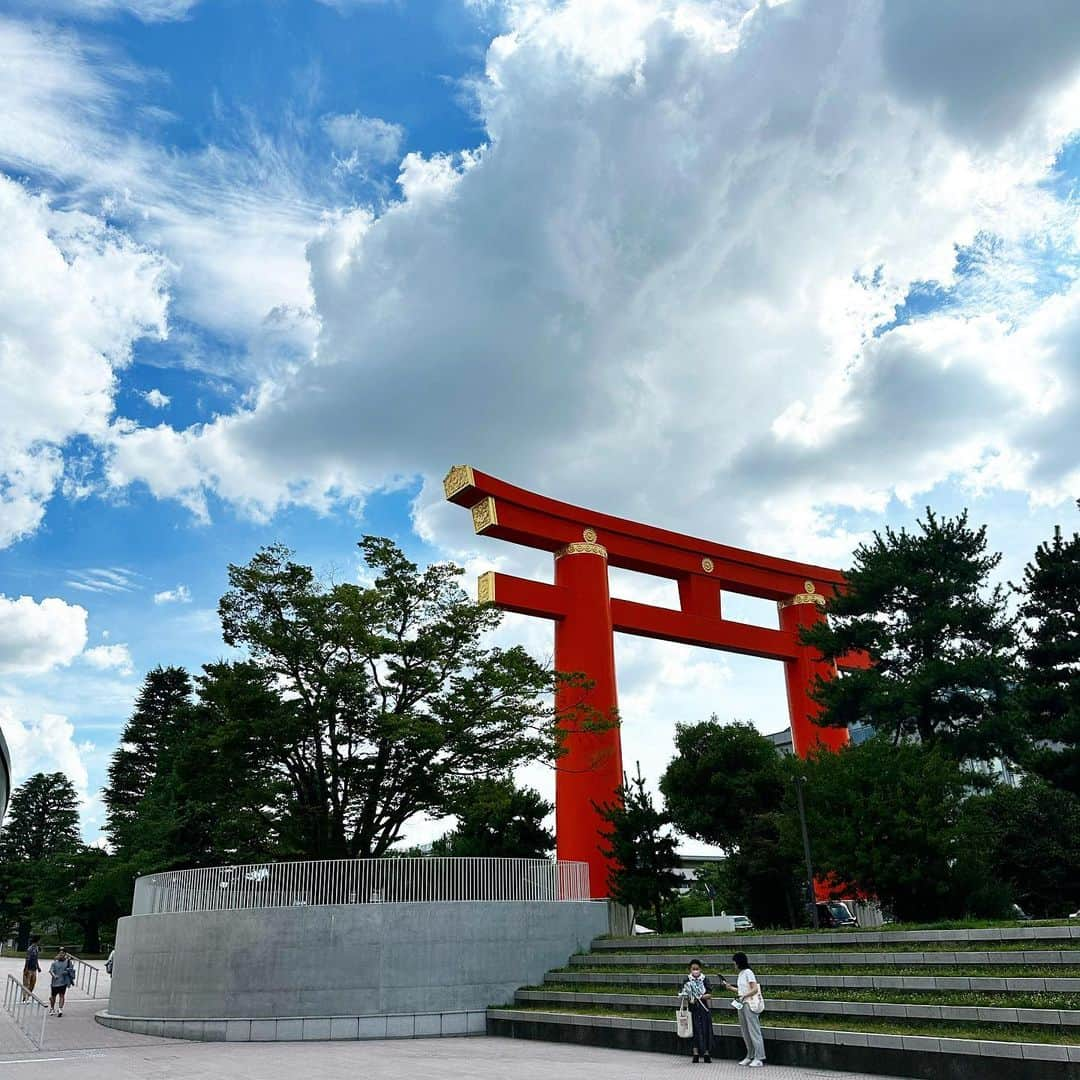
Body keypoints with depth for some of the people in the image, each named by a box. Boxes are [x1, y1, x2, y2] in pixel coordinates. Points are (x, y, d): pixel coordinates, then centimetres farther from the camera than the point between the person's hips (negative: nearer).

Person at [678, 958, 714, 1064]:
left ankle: (707, 1053, 11)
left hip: (704, 1008, 0)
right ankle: (695, 1054, 9)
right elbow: (683, 994, 1)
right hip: (693, 1008, 1)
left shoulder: (704, 979, -2)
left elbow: (709, 994, -5)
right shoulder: (688, 980, 1)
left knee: (706, 1029, 2)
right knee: (695, 1030, 2)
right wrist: (690, 999, -18)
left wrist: (700, 997, -19)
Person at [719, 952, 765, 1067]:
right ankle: (750, 1056, 20)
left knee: (753, 1031, -6)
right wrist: (730, 987, 11)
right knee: (745, 1032, 12)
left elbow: (754, 989, -17)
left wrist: (743, 996, -25)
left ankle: (759, 1058, -3)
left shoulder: (748, 972, -11)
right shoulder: (741, 974, 15)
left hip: (750, 1005, -9)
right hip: (742, 1005, 9)